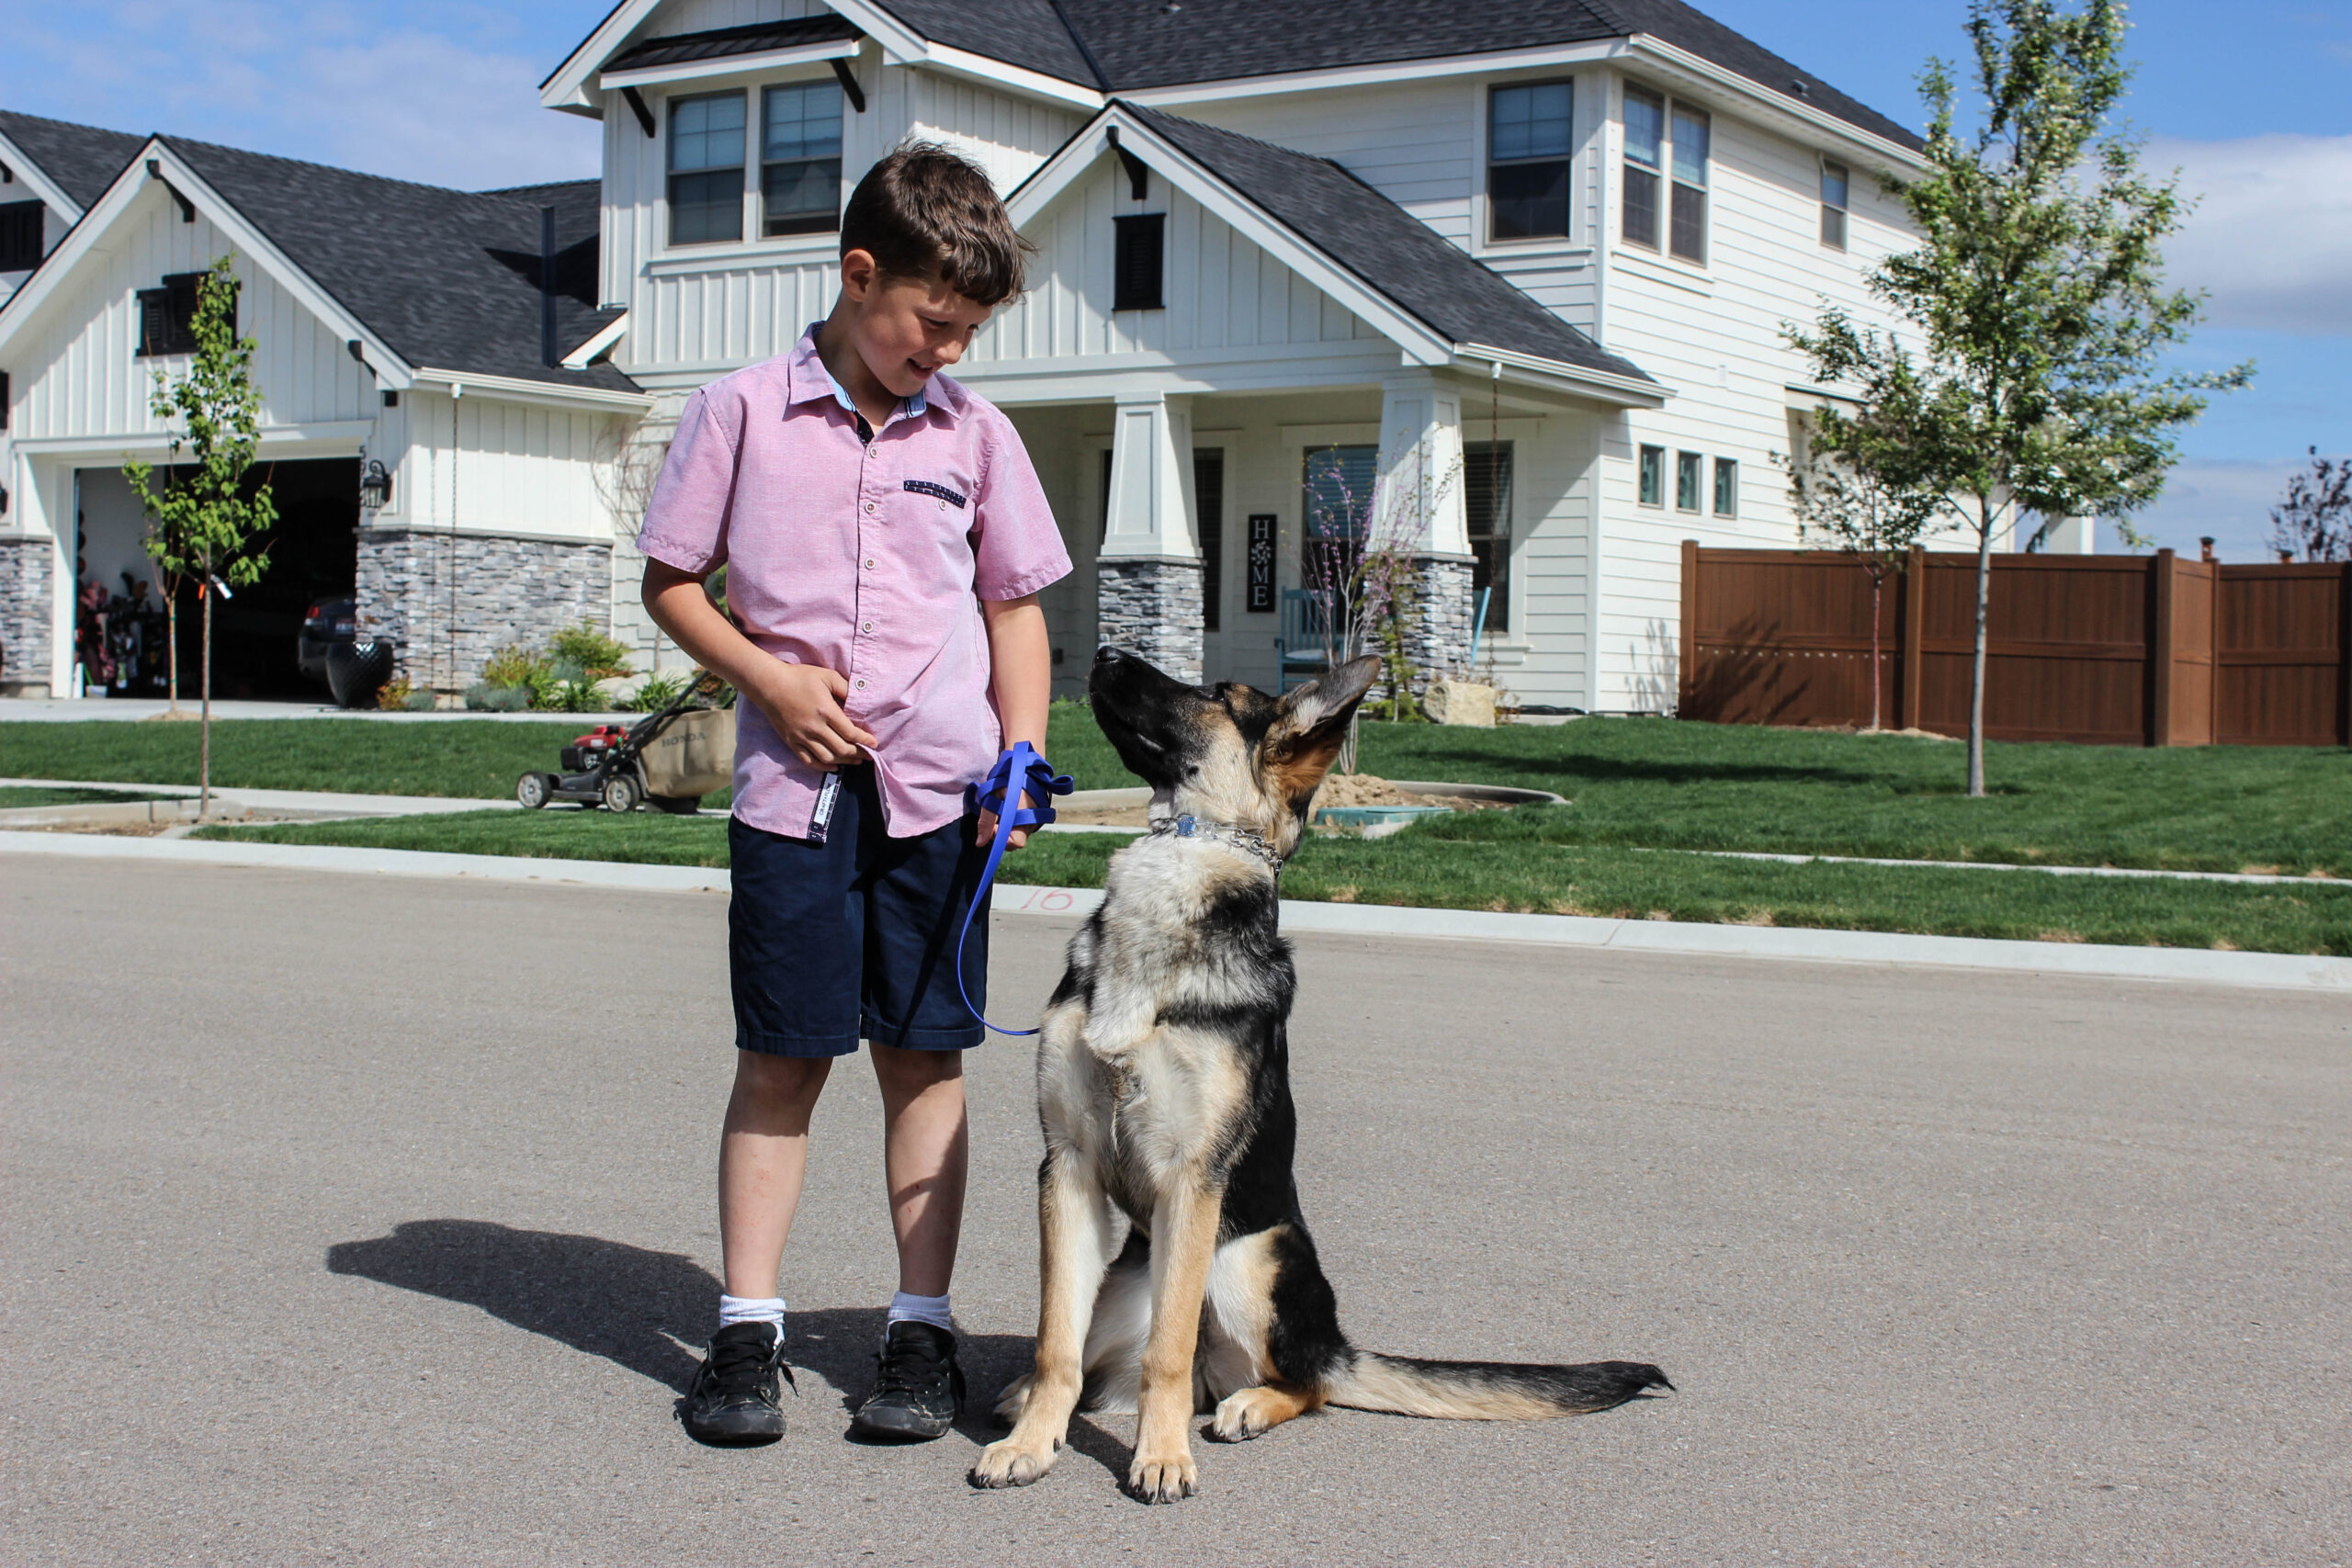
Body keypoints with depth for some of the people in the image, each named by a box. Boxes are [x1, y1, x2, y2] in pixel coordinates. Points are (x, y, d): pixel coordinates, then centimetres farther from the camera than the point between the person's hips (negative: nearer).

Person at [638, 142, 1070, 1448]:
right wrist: (769, 679, -8)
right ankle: (746, 1329, 12)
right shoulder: (740, 413, 1)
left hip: (937, 790, 2)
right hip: (792, 784, -1)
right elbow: (671, 581, 6)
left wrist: (1022, 751, -1)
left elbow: (1016, 607, 13)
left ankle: (921, 1329, 14)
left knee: (924, 1054, 5)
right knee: (779, 1056, 3)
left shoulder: (973, 433, 7)